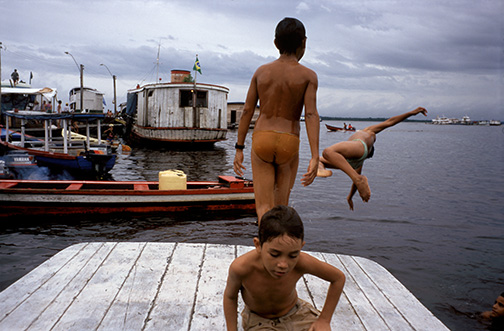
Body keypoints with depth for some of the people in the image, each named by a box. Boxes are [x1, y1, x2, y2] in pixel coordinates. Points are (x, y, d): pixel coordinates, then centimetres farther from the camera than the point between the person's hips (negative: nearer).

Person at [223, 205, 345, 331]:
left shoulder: (302, 262, -32)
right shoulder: (242, 267, -35)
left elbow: (339, 277, -13)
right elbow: (230, 296, -11)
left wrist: (324, 320, -9)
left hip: (293, 313, 2)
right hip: (258, 320, -2)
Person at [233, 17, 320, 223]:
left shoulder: (261, 71, 7)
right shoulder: (308, 76, -1)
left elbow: (247, 111, 5)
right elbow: (311, 115, -13)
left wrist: (239, 149, 10)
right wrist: (315, 158, -17)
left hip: (261, 140, 1)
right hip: (288, 144, -1)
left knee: (264, 206, 0)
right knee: (281, 204, 15)